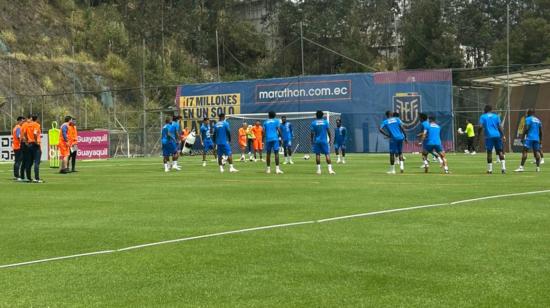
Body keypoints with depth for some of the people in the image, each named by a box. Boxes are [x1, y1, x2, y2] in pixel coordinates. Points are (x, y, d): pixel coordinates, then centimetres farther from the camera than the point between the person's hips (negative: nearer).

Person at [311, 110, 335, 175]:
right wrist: (330, 138, 10)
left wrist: (312, 140, 9)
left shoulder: (313, 123, -1)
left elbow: (312, 133, 0)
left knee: (317, 154, 5)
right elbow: (328, 131, 0)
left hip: (316, 141, 0)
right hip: (324, 140, 0)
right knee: (327, 154, -1)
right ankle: (330, 169, -9)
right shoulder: (325, 122, 0)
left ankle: (318, 169, 3)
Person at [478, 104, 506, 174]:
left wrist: (478, 135, 2)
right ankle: (503, 168, -9)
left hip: (489, 136, -2)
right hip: (497, 136, 2)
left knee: (489, 152, 4)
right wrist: (503, 136, 5)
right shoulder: (496, 116, 13)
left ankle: (489, 169, 3)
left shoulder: (483, 117, 7)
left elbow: (481, 127, -6)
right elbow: (499, 127, 5)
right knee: (500, 151, 4)